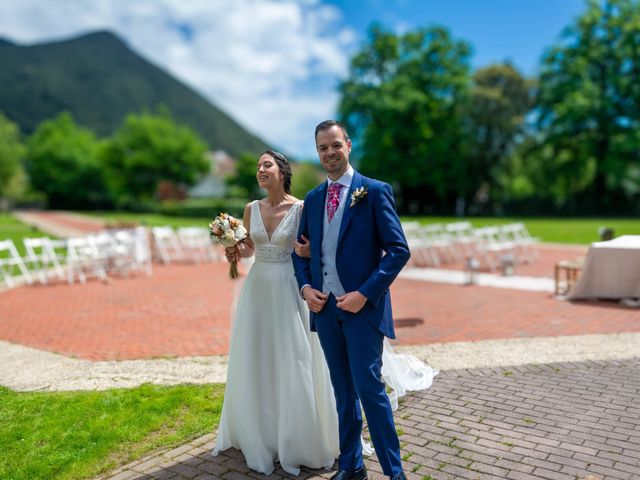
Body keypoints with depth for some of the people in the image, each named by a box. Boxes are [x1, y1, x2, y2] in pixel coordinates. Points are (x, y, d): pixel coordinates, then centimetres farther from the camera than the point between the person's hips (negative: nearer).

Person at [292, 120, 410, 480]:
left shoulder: (375, 191, -5)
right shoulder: (313, 198, 11)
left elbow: (399, 250, -9)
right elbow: (300, 249, 18)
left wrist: (365, 293, -16)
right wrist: (305, 286, 0)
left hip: (362, 306, -5)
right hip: (324, 307, 5)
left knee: (370, 388, -4)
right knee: (343, 391, 14)